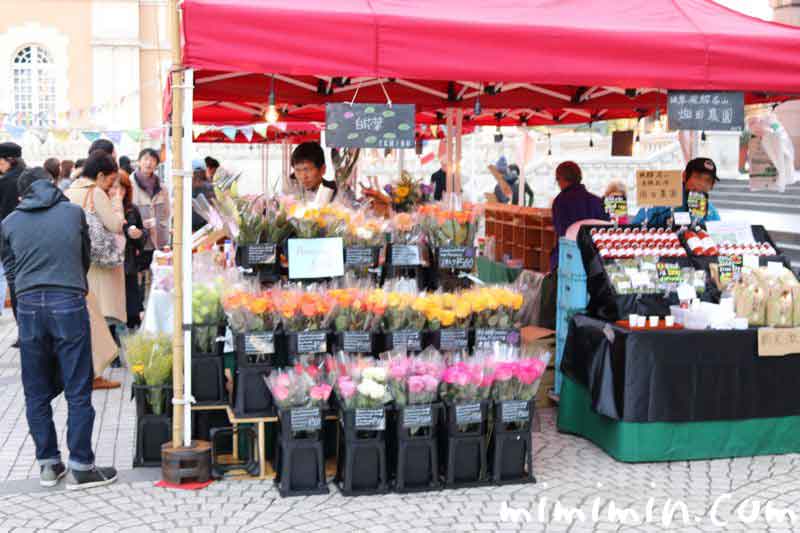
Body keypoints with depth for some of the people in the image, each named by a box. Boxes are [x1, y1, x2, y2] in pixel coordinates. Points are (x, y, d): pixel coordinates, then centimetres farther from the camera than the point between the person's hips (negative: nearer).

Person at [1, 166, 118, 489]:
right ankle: (80, 467, 4)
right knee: (78, 391, 2)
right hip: (69, 305, -2)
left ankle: (48, 464, 19)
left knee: (37, 393, 12)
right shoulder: (74, 212, 8)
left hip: (29, 307, 2)